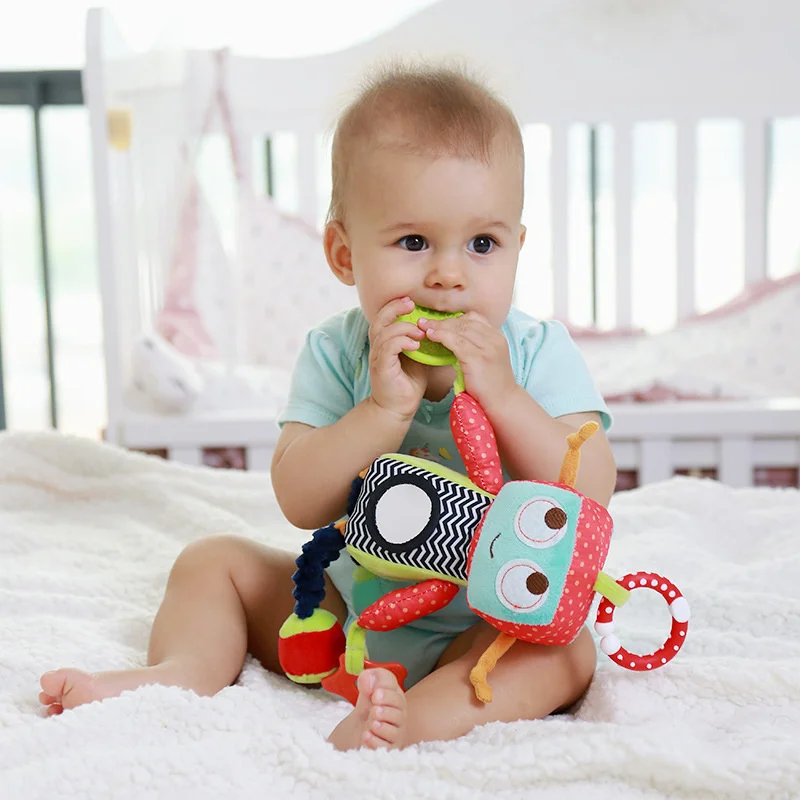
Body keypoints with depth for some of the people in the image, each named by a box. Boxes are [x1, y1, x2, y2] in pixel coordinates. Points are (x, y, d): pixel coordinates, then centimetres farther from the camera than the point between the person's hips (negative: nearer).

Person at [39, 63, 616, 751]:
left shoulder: (539, 354, -13)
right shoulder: (335, 355, -10)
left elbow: (591, 497, -22)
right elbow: (301, 503, -19)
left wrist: (500, 394, -32)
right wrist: (387, 407, -32)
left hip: (488, 624, -2)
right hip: (347, 604, 3)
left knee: (565, 645, -30)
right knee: (214, 560, 1)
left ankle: (422, 715, -46)